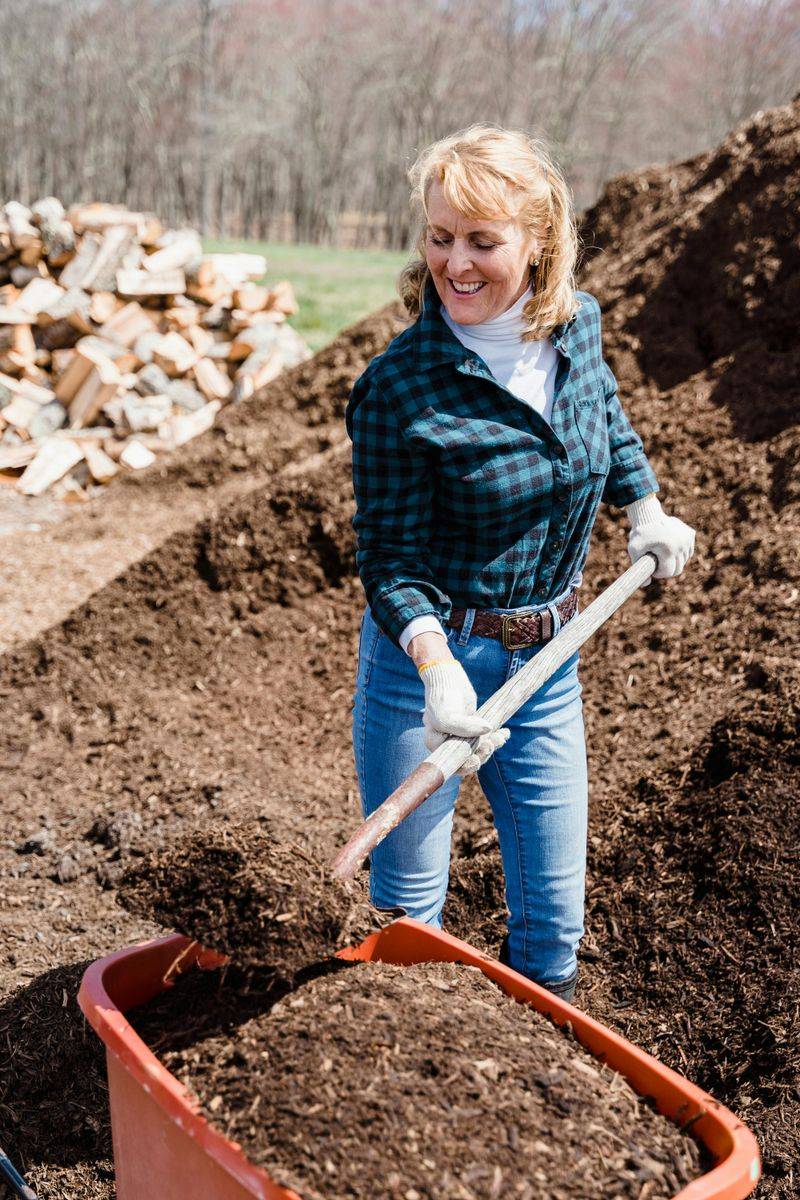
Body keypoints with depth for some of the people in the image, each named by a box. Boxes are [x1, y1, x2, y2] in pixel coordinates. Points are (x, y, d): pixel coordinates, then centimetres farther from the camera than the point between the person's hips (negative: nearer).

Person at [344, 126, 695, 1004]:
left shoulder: (580, 325, -3)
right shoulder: (397, 389, -20)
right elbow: (388, 553, -16)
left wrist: (645, 510, 14)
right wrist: (438, 668, -30)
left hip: (548, 657, 5)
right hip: (427, 655, -4)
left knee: (553, 921, 13)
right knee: (408, 912, 8)